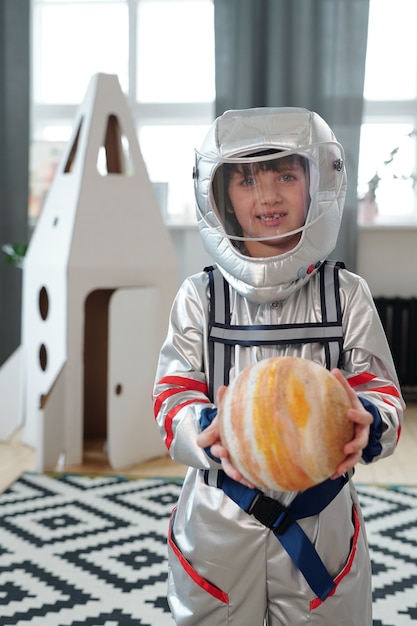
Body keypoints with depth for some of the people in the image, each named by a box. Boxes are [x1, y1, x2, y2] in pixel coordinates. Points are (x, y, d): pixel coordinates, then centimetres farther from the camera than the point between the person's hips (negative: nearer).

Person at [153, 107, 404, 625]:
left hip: (321, 520, 1)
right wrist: (211, 431, -31)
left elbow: (382, 393, -5)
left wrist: (364, 419, -30)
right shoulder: (199, 297, -2)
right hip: (219, 522, 0)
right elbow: (174, 397, -8)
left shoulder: (347, 295, -1)